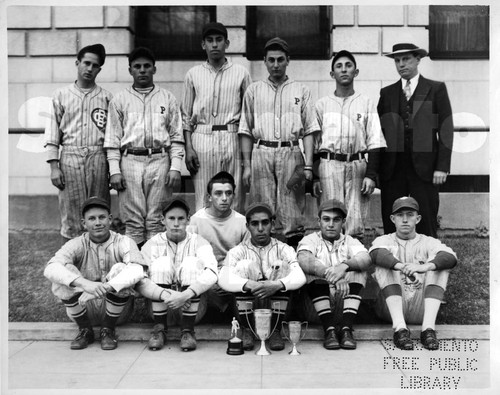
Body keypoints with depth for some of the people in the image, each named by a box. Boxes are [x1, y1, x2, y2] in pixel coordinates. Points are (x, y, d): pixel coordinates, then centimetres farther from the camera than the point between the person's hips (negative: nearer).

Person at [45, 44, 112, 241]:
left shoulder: (106, 97, 10)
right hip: (70, 157, 0)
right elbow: (53, 132, 7)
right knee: (71, 213, 2)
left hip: (98, 158, 0)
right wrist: (54, 166, -2)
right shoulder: (61, 95, 10)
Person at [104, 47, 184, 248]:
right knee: (133, 219, 0)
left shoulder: (167, 98, 11)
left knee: (156, 219, 1)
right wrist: (114, 170, -2)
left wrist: (175, 167, -3)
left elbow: (177, 136, 8)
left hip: (160, 160, 0)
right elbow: (113, 138, 7)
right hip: (130, 160, 0)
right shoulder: (119, 100, 11)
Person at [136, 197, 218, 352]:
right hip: (161, 304, 0)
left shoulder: (198, 242, -5)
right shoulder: (153, 244, -4)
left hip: (191, 305, 0)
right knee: (161, 263, -21)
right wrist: (165, 295, -36)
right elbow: (139, 281, -19)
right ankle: (159, 327, -14)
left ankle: (188, 329, -17)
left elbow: (211, 273, -24)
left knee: (192, 262, -22)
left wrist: (185, 295, -38)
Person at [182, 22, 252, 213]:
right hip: (202, 139, 1)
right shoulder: (193, 74, 11)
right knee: (203, 200, 0)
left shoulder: (241, 73, 9)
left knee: (234, 200, 0)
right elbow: (186, 115, 10)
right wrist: (188, 147, 0)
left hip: (232, 138, 0)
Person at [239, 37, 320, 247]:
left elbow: (309, 130, 7)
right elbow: (246, 130, 13)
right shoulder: (253, 90, 15)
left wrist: (308, 165, -3)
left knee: (292, 212, -3)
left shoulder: (301, 91, 12)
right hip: (261, 153, 1)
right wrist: (247, 165, 5)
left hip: (291, 153, -1)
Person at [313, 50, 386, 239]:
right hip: (329, 165, 0)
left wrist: (371, 174, -5)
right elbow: (314, 142, 9)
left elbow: (375, 141, 5)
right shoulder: (321, 104, 10)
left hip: (357, 165, 0)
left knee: (356, 225, -2)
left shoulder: (367, 103, 9)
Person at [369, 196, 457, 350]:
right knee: (385, 263, -19)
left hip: (421, 308, 1)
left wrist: (425, 267, -32)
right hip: (391, 307, 0)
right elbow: (376, 254, -15)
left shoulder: (428, 242, 14)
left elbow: (451, 258, -10)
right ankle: (399, 328, -34)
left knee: (438, 261, -13)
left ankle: (428, 328, -28)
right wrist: (401, 266, -37)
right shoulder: (384, 240, 13)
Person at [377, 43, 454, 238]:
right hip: (392, 169, 2)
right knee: (391, 227, 2)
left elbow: (446, 129, 3)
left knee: (426, 226, -1)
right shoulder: (387, 93, 14)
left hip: (424, 169, -2)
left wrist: (442, 167, -7)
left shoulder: (436, 89, 8)